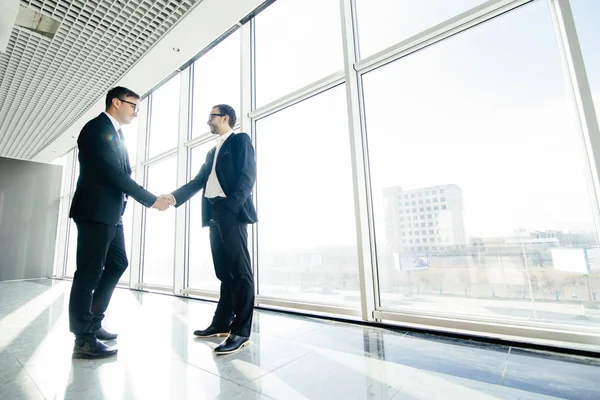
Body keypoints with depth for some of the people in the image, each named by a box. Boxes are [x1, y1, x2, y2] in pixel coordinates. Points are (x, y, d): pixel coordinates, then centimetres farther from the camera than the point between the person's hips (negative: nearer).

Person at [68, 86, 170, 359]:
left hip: (111, 213, 10)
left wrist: (150, 198, 4)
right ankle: (83, 339, 9)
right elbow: (114, 173, -20)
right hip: (95, 212, -10)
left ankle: (93, 323, 27)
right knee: (90, 272, -3)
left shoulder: (116, 132, 19)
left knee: (118, 264, 14)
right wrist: (152, 200, -17)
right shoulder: (97, 128, -10)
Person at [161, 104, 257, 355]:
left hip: (233, 211, -8)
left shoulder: (240, 140, 5)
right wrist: (174, 197, 5)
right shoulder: (212, 152, 28)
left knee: (239, 271, -8)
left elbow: (247, 177, -9)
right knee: (225, 271, 10)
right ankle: (222, 323, 18)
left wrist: (230, 206, -20)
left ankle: (241, 331, -4)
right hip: (214, 214, 8)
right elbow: (199, 181, 20)